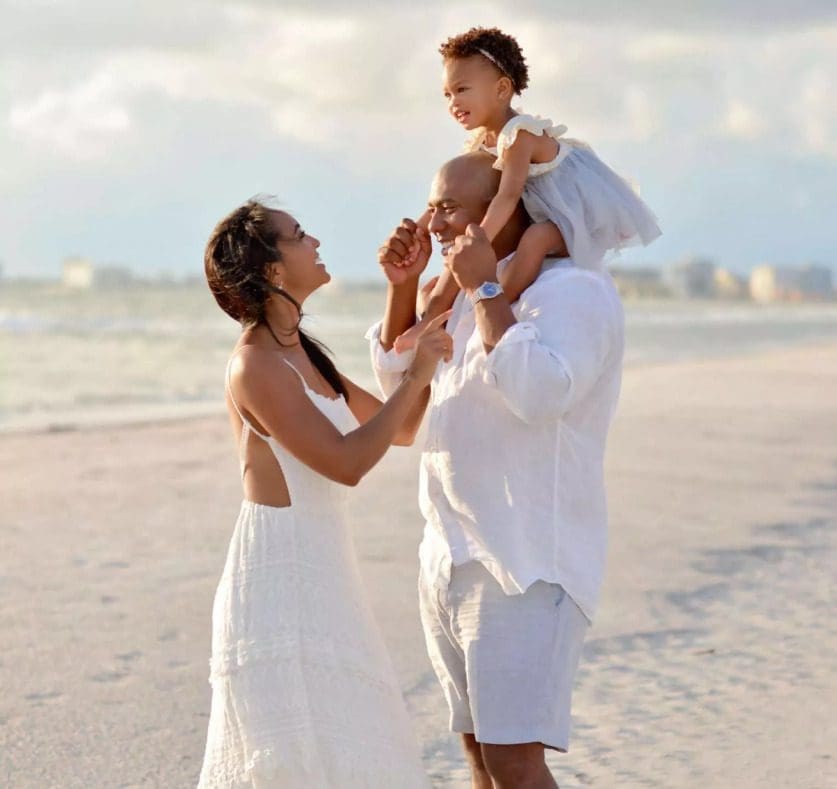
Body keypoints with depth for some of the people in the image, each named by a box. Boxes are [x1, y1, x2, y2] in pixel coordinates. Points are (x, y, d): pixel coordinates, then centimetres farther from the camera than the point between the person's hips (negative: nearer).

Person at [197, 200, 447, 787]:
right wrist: (416, 377, -16)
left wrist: (427, 358, 10)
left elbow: (401, 430, 19)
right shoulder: (256, 367, -16)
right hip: (282, 578, -9)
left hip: (318, 577, 9)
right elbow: (346, 462, -23)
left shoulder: (302, 355, 11)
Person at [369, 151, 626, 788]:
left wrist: (485, 292, -17)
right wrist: (403, 285, 10)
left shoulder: (574, 291, -10)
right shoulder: (465, 295, 17)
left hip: (528, 568, -9)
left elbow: (538, 392, -26)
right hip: (451, 561, 9)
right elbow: (398, 380, 24)